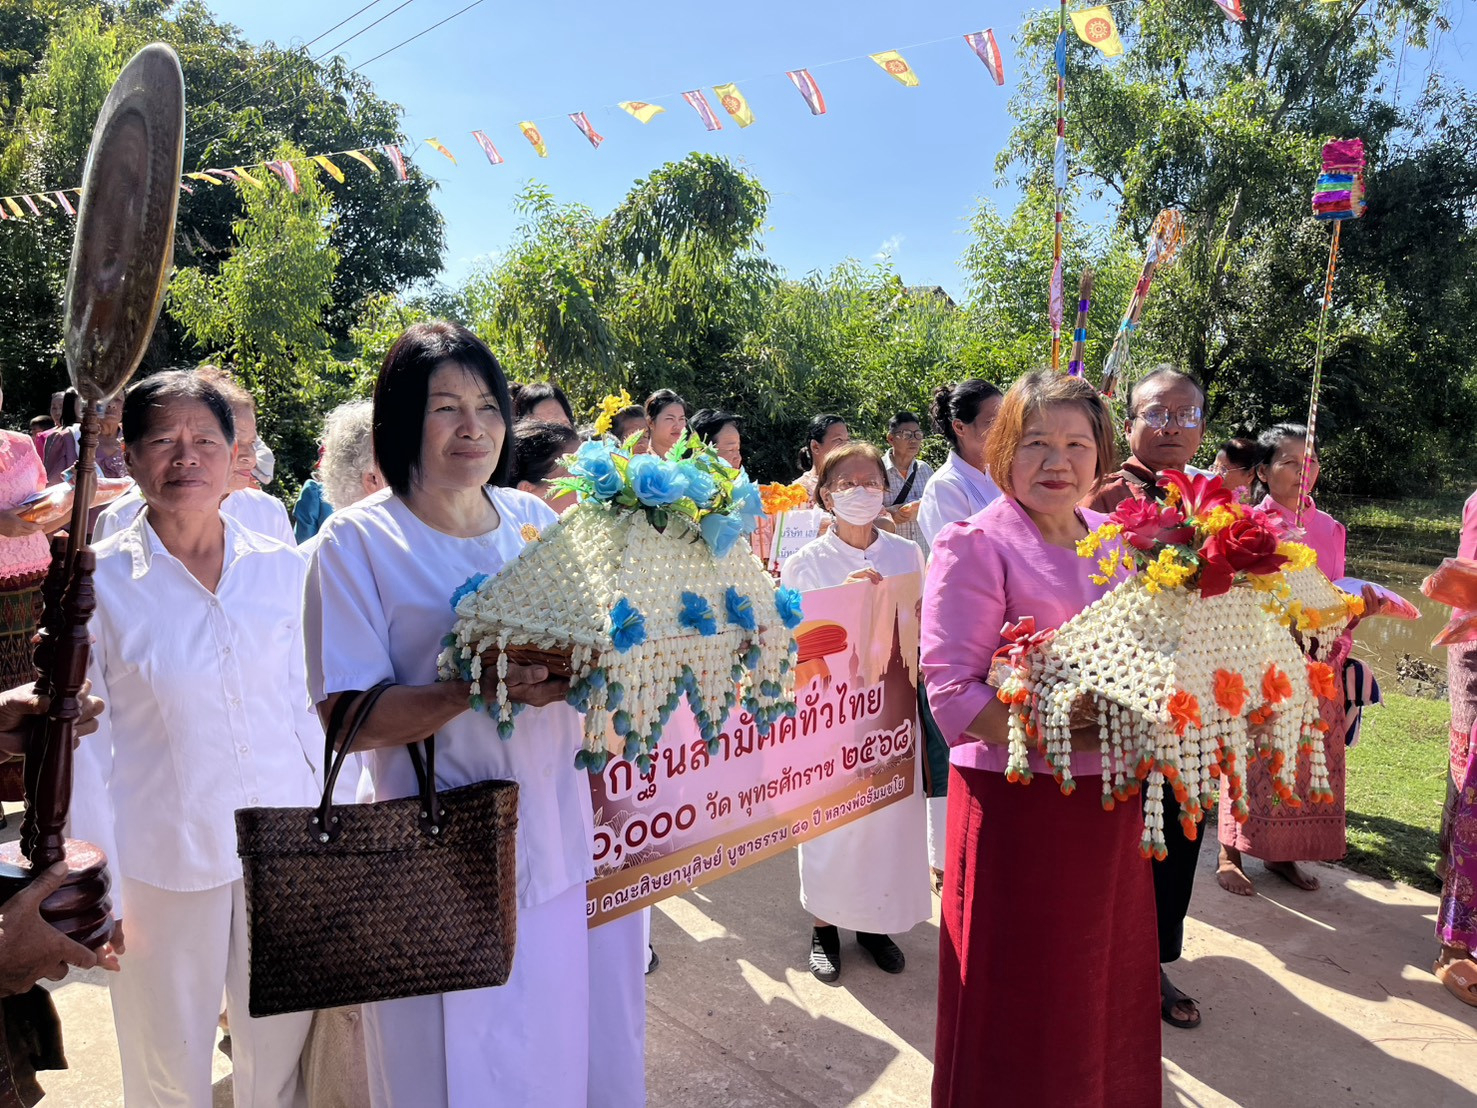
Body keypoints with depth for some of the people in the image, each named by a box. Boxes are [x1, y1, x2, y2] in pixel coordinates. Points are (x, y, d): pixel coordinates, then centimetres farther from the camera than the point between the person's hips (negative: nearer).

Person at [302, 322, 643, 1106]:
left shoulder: (533, 519, 4)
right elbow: (349, 716, -13)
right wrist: (479, 689, -27)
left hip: (559, 842, 4)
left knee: (561, 1045, 17)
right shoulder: (358, 541, -8)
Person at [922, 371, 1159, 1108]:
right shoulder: (975, 545, -10)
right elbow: (952, 692, -17)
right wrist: (1061, 737, -24)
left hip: (1109, 797, 6)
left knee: (1105, 986, 20)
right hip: (1017, 803, -6)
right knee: (1020, 1005, 7)